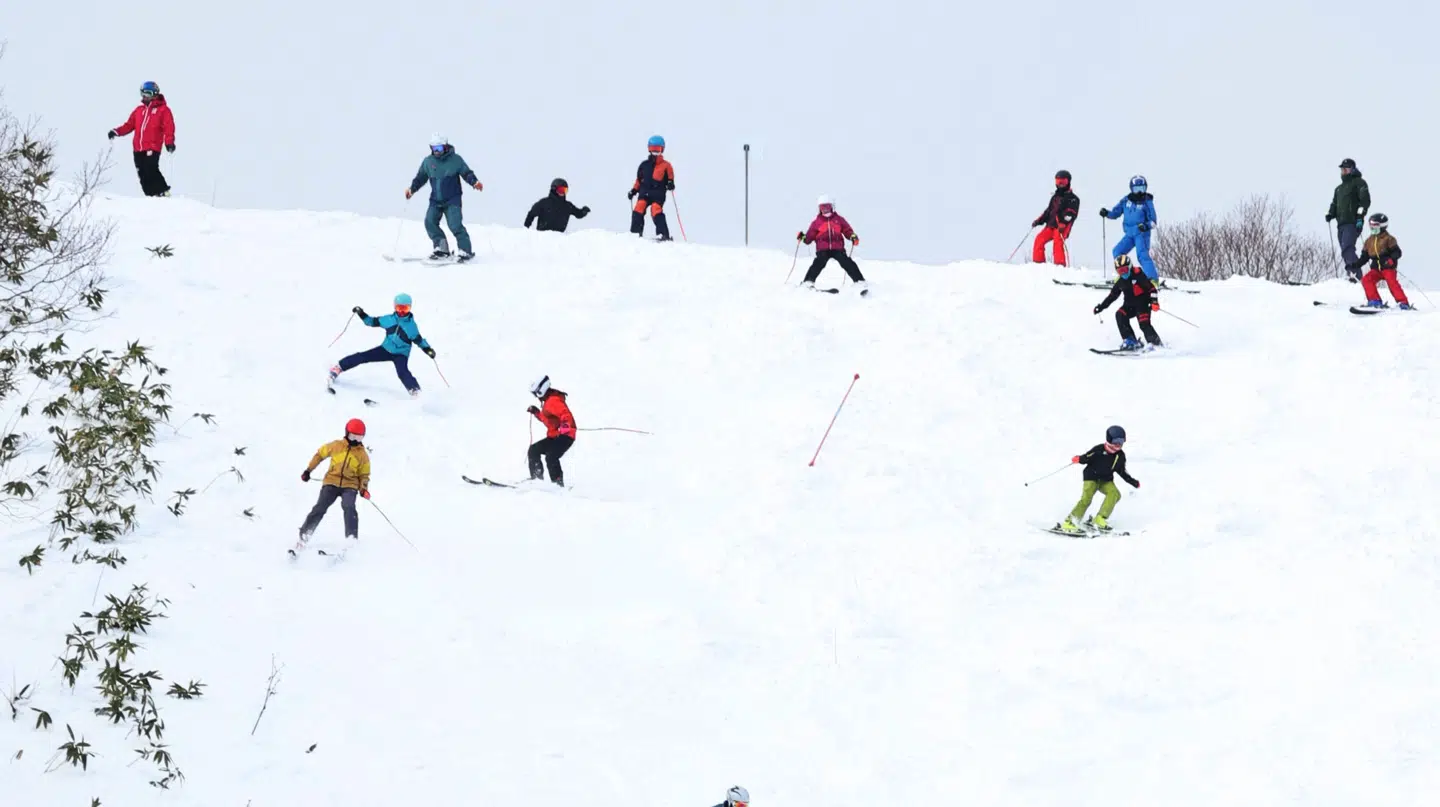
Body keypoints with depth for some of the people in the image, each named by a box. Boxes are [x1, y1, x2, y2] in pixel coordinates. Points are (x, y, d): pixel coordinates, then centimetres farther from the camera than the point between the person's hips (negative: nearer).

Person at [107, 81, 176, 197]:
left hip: (153, 148, -6)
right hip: (138, 149, 6)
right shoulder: (139, 110, 21)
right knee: (143, 174, 2)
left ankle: (163, 191, -11)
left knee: (151, 170, -19)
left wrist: (169, 142, -19)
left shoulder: (163, 109, 3)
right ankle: (151, 195, 5)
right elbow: (129, 125, 21)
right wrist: (117, 132, 7)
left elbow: (169, 127, -5)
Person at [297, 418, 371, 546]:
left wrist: (364, 488, -6)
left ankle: (352, 538, -28)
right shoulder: (336, 446, 6)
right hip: (331, 482, 1)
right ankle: (304, 534, 3)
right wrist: (308, 470, 13)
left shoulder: (363, 455, 7)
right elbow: (320, 454, 18)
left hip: (350, 486, -1)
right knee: (320, 508, -8)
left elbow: (364, 474, 13)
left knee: (348, 507, -26)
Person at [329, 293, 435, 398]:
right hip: (386, 349, 4)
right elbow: (373, 322, 8)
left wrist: (428, 350, -17)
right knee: (362, 357, -5)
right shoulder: (389, 319, -4)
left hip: (401, 354, -4)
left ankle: (415, 391, -41)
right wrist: (361, 314, -4)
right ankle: (338, 369, 4)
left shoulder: (412, 325, -12)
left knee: (402, 372, -33)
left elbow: (419, 340, -2)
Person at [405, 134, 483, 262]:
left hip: (452, 200, -4)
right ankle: (441, 248, 1)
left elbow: (467, 173, -2)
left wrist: (474, 182, -20)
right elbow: (420, 178, 14)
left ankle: (466, 250, -8)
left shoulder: (455, 160, -4)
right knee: (430, 221, -12)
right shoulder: (428, 162, 5)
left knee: (455, 225, -16)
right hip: (436, 200, 4)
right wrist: (412, 188, -1)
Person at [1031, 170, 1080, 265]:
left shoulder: (1073, 199, 3)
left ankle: (1060, 265, -32)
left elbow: (1071, 214, -11)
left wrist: (1063, 224, -27)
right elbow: (1048, 211, 32)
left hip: (1062, 228, -6)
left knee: (1058, 242, -27)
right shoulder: (1055, 197, 26)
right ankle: (1038, 263, -7)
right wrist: (1038, 221, 19)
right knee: (1039, 239, -10)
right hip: (1051, 225, 6)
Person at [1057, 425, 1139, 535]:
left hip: (1106, 480, 5)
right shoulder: (1099, 450, -14)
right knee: (1086, 499, -23)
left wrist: (1134, 482, 16)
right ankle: (1069, 523, -20)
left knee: (1115, 494, -22)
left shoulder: (1120, 455, 3)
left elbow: (1122, 471, 15)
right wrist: (1078, 459, -36)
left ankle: (1100, 520, -23)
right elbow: (1086, 458, -14)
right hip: (1092, 477, -5)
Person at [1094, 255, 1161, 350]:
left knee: (1144, 324, -22)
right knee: (1120, 315, -19)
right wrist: (1101, 306, 13)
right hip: (1130, 305, 6)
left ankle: (1156, 343, -6)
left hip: (1143, 304, -6)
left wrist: (1154, 301, -23)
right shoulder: (1120, 281, 6)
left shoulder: (1138, 275, -12)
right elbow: (1112, 295, 17)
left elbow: (1151, 287, -13)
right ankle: (1130, 341, -17)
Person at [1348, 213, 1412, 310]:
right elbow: (1364, 257, 20)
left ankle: (1403, 303, -22)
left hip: (1388, 268, -6)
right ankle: (1375, 301, -12)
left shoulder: (1388, 239, -2)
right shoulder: (1369, 241, 16)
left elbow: (1397, 252, -9)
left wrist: (1392, 259, -29)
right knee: (1366, 280, -16)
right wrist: (1355, 266, 10)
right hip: (1376, 269, 6)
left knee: (1392, 283, -24)